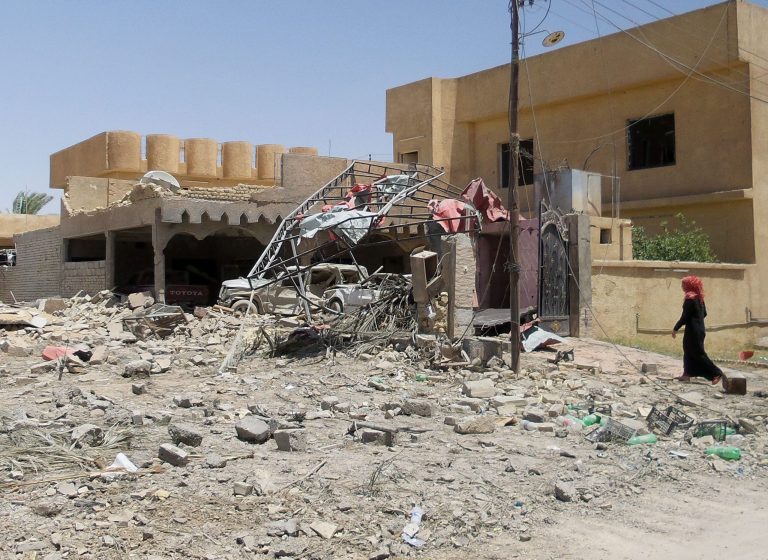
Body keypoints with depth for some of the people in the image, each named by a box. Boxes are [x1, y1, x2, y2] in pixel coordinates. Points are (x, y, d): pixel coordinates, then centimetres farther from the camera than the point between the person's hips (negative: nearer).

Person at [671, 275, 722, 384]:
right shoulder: (699, 298, 8)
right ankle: (687, 374, 21)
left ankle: (716, 373, -7)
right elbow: (704, 313, 15)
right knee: (688, 350, 17)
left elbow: (684, 317, -20)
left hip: (693, 330, -9)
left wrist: (676, 328, -13)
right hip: (699, 329, 9)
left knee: (698, 353, -4)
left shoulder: (690, 299, -18)